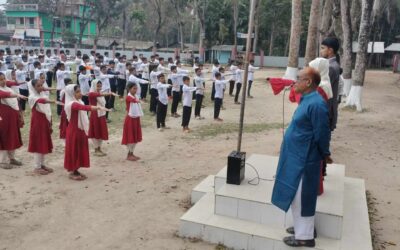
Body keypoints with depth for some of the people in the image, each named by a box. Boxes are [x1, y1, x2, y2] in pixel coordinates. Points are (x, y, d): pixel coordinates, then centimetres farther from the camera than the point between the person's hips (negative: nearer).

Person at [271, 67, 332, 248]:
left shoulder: (316, 104, -24)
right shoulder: (307, 100, 8)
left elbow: (322, 134, -19)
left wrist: (325, 155, -6)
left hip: (304, 159, -10)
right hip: (297, 156, 10)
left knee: (301, 196, 2)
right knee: (298, 195, 20)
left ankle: (304, 236, 16)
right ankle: (303, 226, 36)